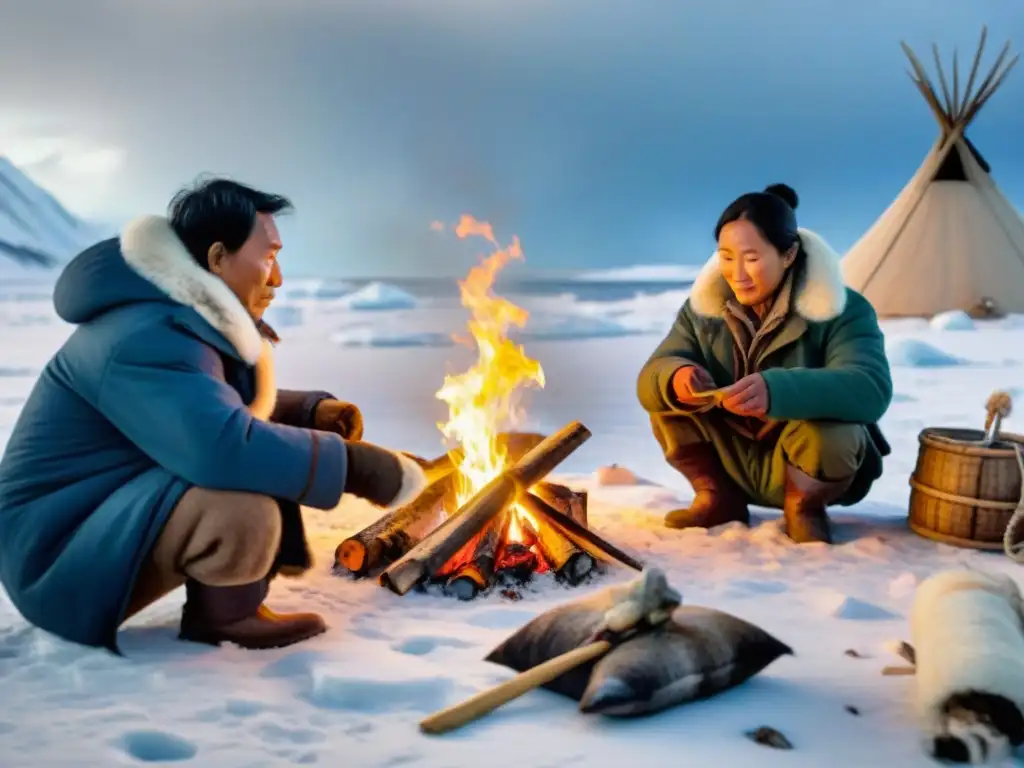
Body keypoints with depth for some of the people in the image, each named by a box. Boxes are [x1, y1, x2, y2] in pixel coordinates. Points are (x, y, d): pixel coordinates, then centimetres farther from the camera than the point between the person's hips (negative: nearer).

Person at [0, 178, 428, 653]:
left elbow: (228, 412, 21)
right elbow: (228, 449, -41)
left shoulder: (192, 320, 7)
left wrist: (314, 410, 0)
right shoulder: (148, 338, -26)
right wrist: (362, 467, -31)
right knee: (244, 514, -34)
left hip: (118, 504, 10)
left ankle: (225, 602, 1)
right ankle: (226, 615, -4)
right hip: (59, 550, -10)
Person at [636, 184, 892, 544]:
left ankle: (804, 506, -2)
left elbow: (871, 389, -36)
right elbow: (650, 378, -11)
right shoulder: (703, 306, -7)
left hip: (812, 464, -3)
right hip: (733, 461, 4)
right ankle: (719, 498, 4)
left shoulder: (842, 310, -20)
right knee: (665, 396, -16)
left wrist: (776, 391, -53)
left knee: (830, 434, -36)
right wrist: (675, 377, -38)